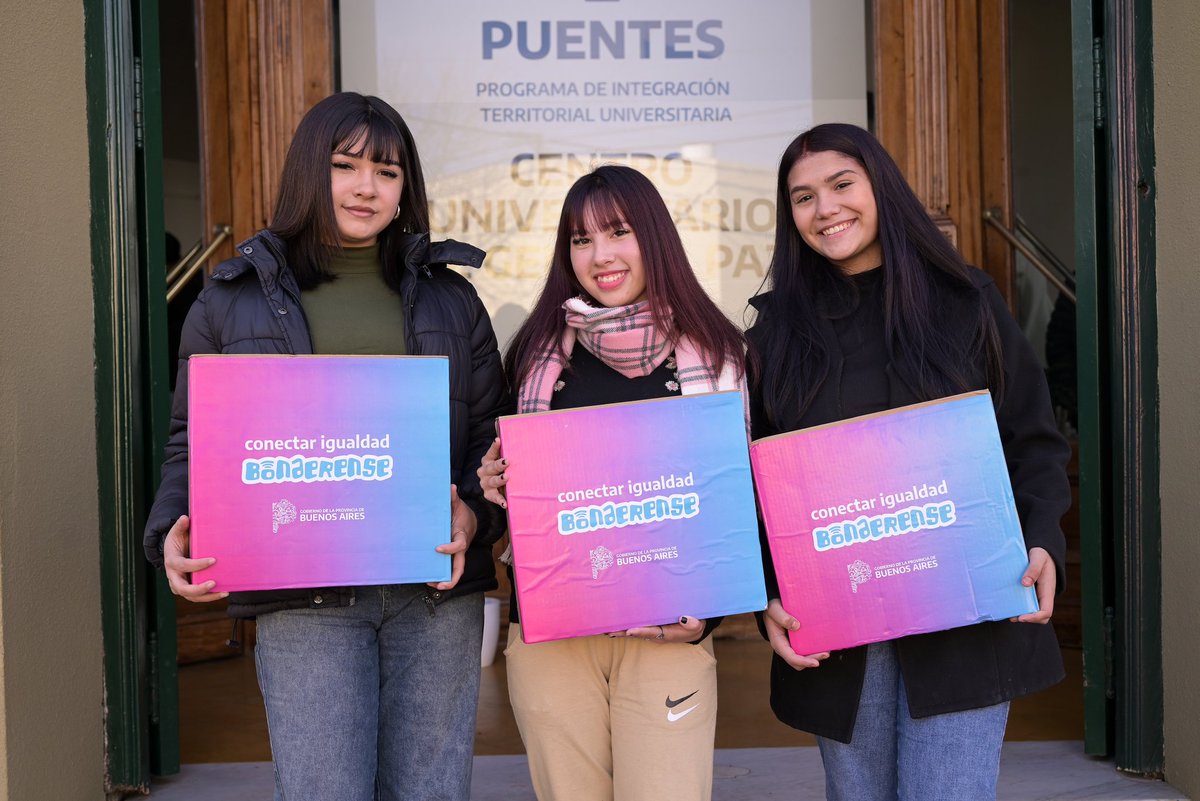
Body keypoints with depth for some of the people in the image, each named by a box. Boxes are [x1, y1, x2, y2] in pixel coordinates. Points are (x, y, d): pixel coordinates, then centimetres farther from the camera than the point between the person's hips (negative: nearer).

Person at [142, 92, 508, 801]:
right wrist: (174, 537, -8)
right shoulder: (233, 300, 9)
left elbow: (493, 431, 12)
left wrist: (474, 513, -8)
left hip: (437, 590, 2)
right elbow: (192, 443, 11)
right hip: (304, 599, -2)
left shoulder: (449, 296, 13)